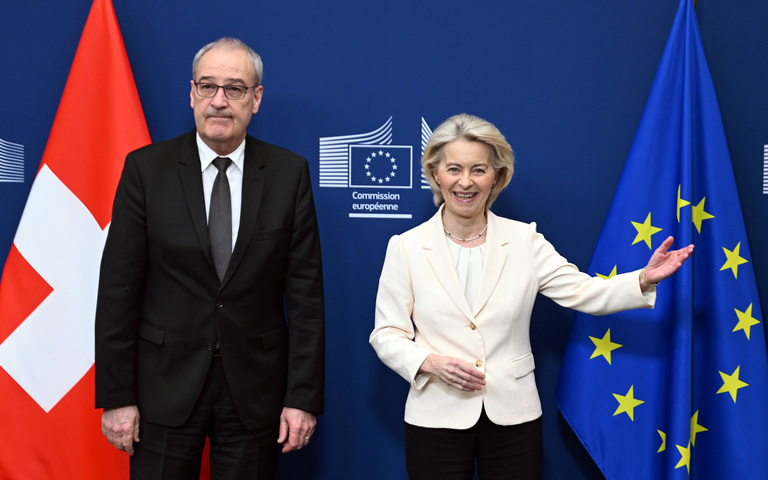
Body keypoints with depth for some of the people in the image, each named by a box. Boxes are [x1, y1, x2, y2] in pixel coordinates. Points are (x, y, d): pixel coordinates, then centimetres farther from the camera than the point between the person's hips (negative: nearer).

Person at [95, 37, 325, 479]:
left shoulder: (290, 173, -2)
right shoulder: (145, 168, -3)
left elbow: (306, 292, -2)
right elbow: (118, 289, -3)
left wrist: (304, 396, -5)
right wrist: (116, 396, -5)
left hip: (256, 388, 1)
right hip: (166, 387, 0)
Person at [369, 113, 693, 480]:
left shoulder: (524, 240, 2)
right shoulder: (405, 247, -2)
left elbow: (584, 293, -4)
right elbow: (386, 335, -1)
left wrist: (645, 279, -19)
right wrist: (430, 362, -18)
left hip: (513, 416, 1)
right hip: (436, 418, -1)